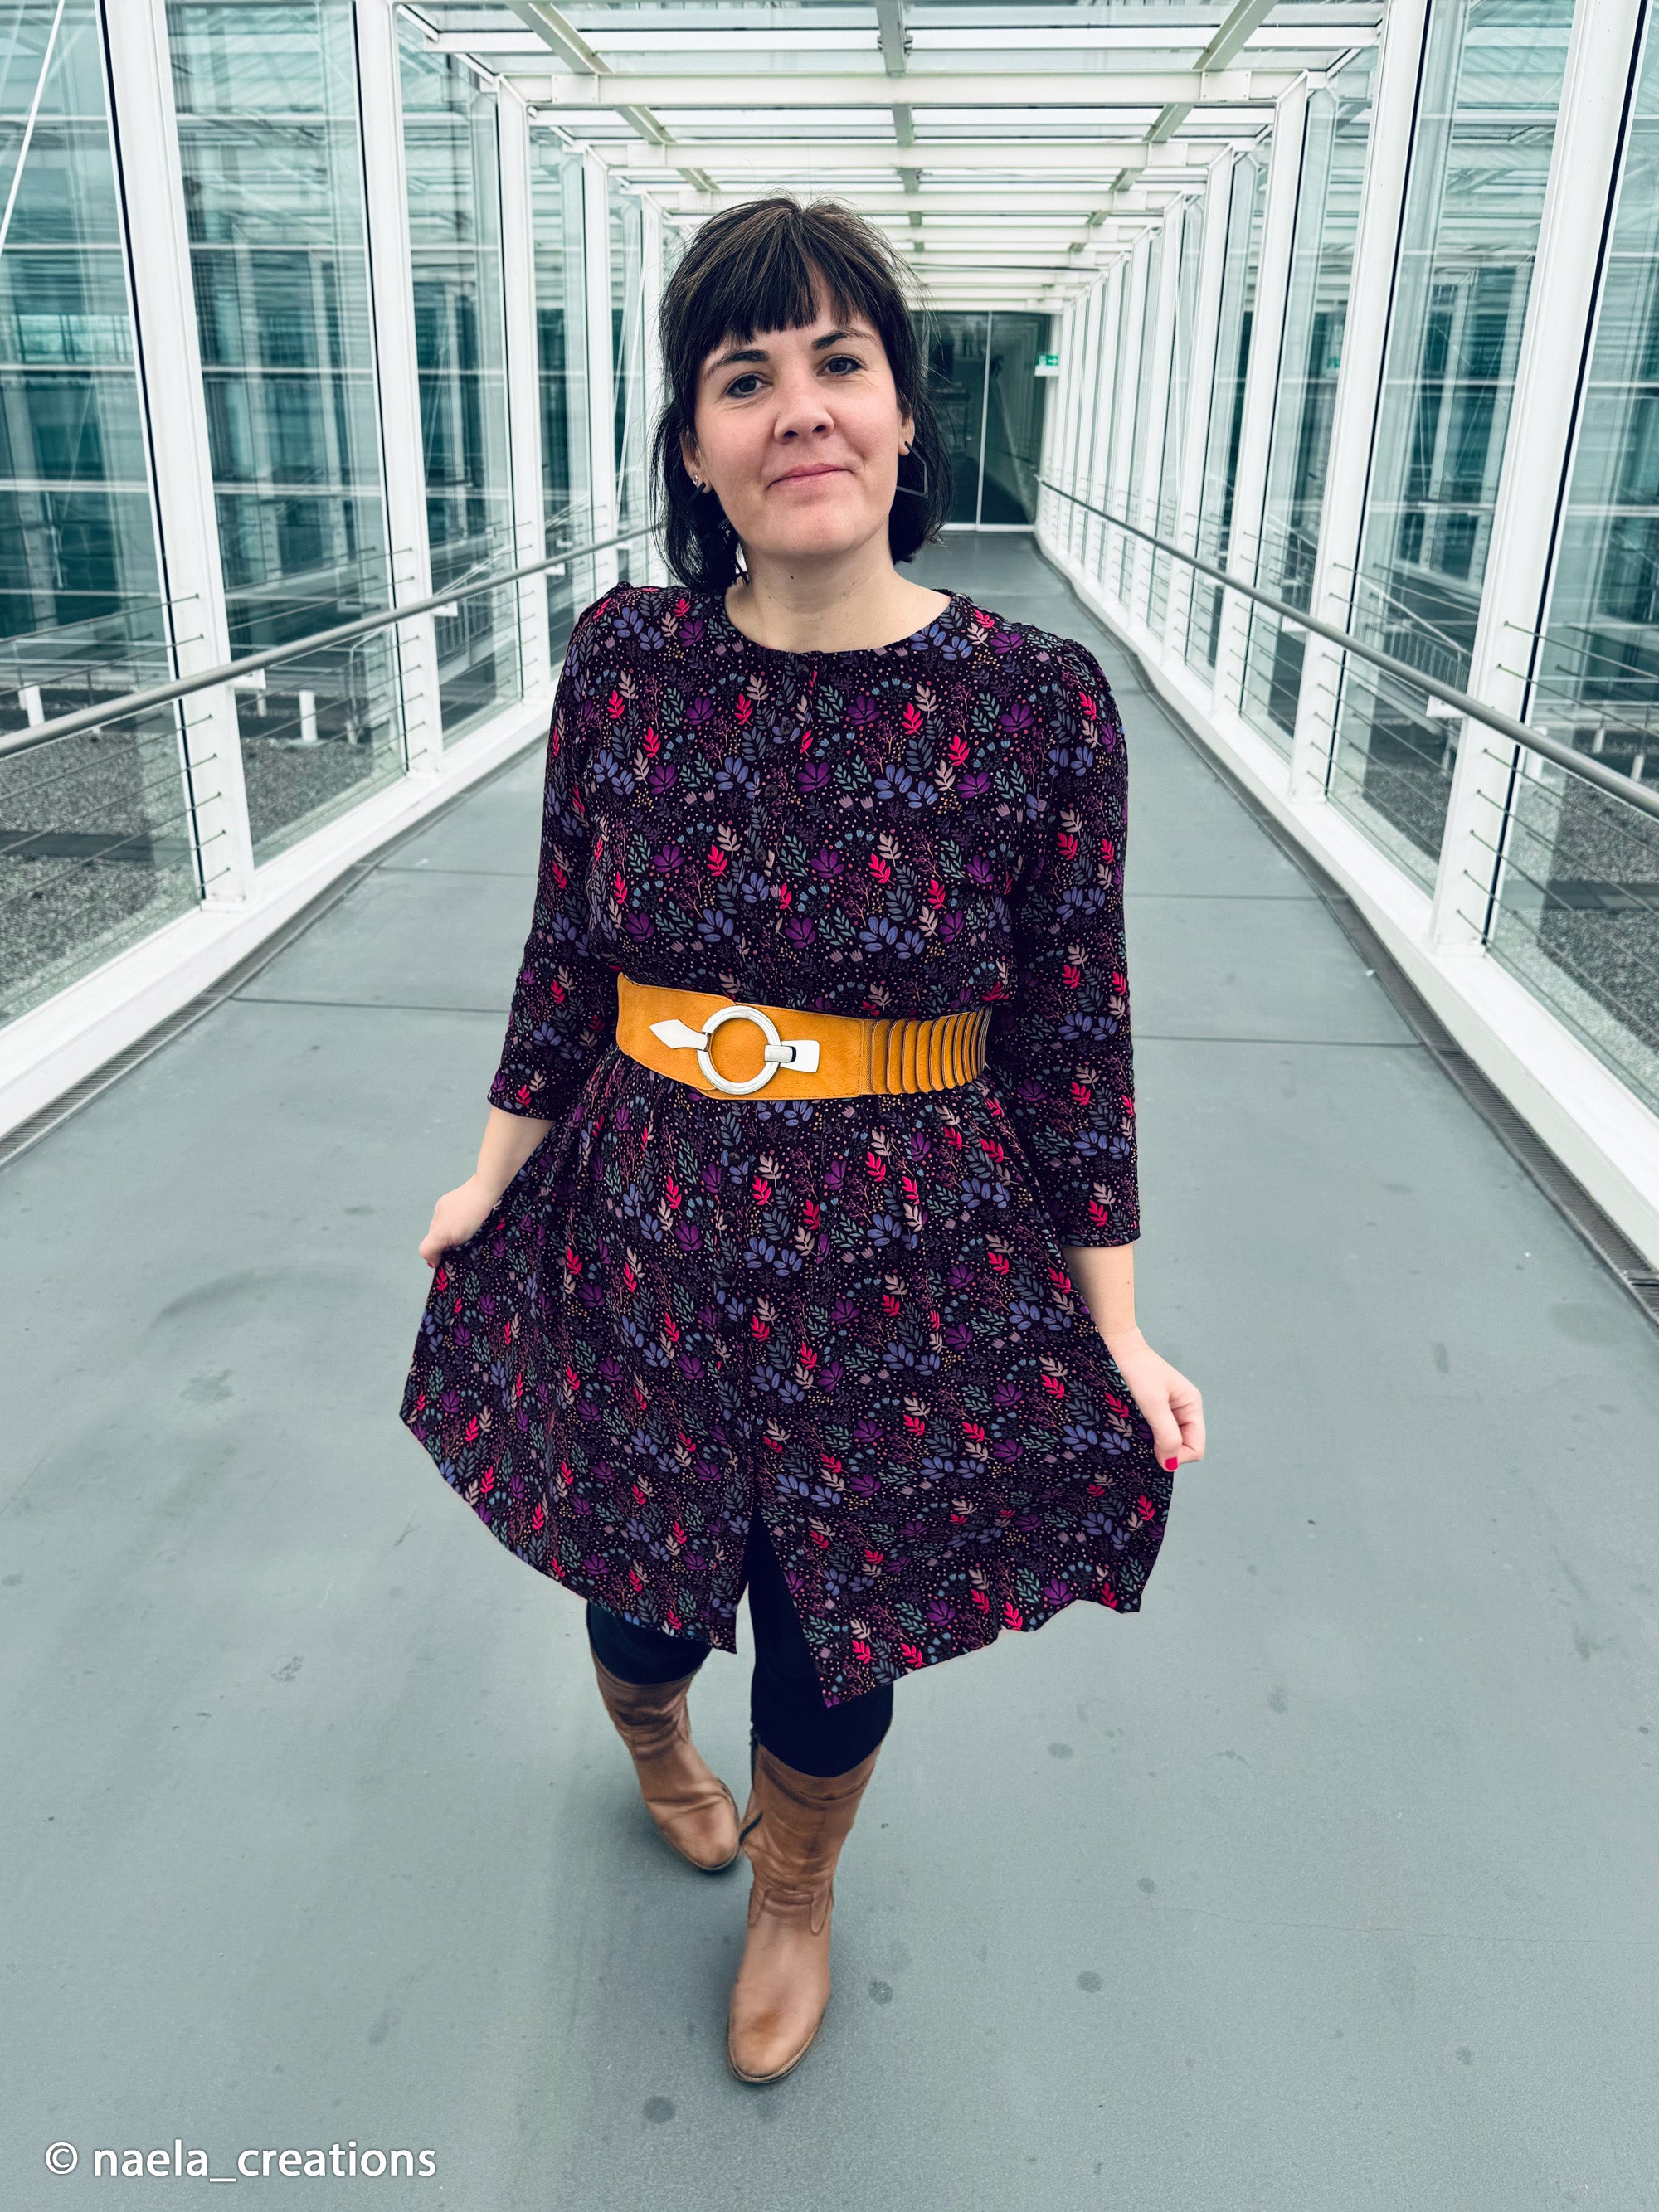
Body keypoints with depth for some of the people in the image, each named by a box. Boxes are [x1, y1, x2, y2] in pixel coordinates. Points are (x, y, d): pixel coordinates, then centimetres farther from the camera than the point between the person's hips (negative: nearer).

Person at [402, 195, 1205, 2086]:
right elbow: (565, 953, 3)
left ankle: (793, 1894, 54)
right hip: (642, 1246, 2)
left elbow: (1073, 1038, -6)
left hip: (912, 1275, -1)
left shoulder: (1037, 701, -13)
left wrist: (1118, 1329, -3)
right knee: (639, 1604, 22)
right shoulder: (624, 658, -7)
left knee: (832, 1649, 17)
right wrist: (490, 1179, 12)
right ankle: (651, 1744, 64)